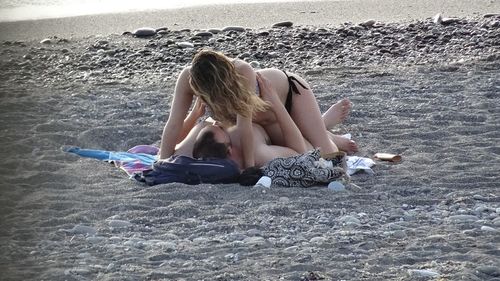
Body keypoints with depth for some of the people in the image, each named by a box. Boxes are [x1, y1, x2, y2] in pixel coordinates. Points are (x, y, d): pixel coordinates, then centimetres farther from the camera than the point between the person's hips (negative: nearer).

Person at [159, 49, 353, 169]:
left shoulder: (242, 72, -46)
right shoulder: (188, 79, -34)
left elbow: (244, 124, -43)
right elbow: (174, 124, -31)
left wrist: (249, 166, -38)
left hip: (289, 90, -5)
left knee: (325, 156, -7)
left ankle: (327, 120, 27)